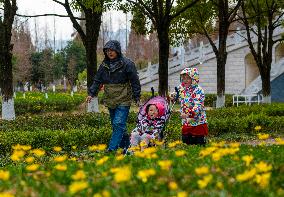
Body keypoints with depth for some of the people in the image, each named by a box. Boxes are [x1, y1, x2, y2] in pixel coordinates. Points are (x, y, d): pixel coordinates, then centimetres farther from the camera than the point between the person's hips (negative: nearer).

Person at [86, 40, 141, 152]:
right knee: (115, 125, 11)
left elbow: (135, 82, -6)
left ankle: (112, 148, -16)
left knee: (118, 124, -13)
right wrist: (91, 93, 0)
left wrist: (137, 98, -9)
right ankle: (127, 145, 21)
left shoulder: (127, 64, -8)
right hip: (110, 101, 6)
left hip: (123, 101, -6)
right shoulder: (104, 65, 8)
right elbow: (97, 81, 13)